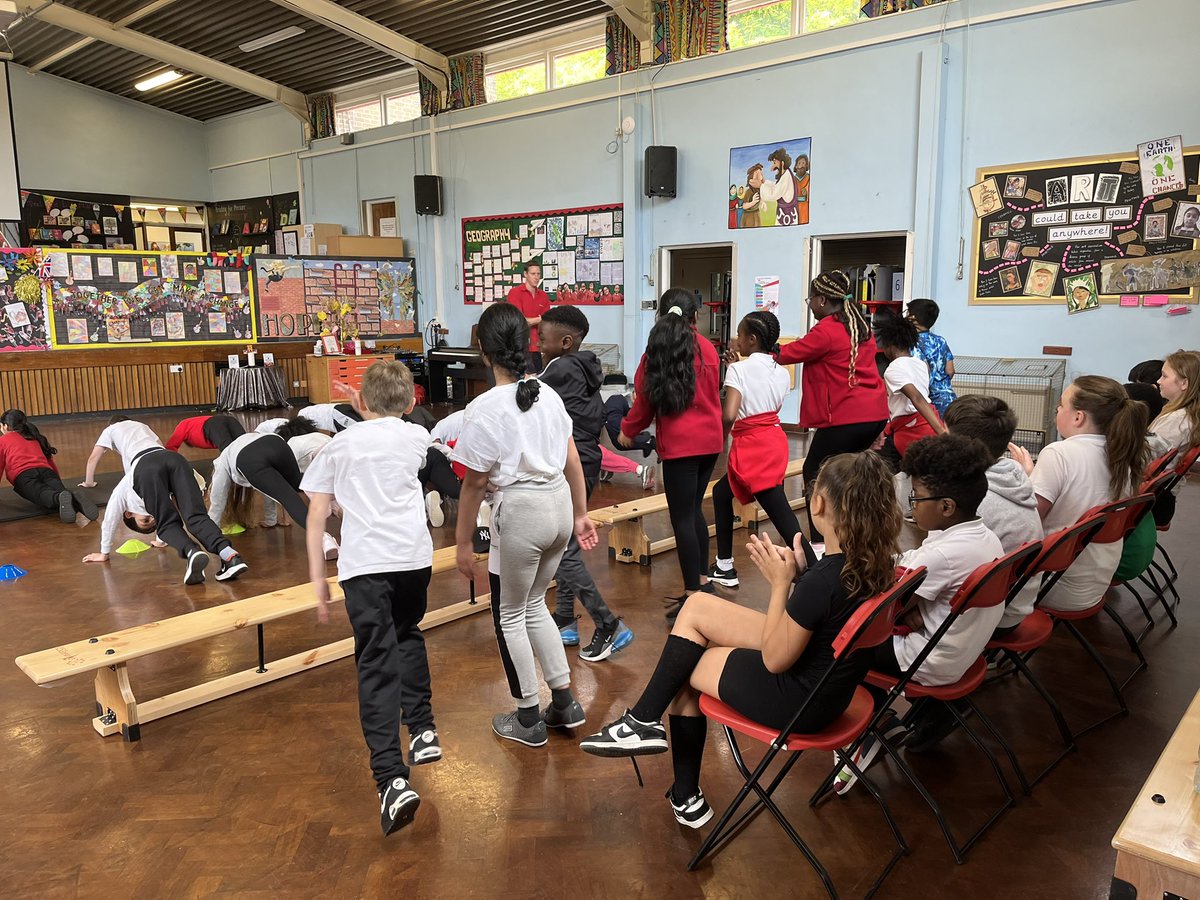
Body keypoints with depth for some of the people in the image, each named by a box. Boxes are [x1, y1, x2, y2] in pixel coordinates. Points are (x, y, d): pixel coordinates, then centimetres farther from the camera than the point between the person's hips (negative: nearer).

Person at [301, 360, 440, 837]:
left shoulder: (340, 445, 10)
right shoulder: (417, 438, 13)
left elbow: (316, 519, 7)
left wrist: (318, 581, 10)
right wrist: (377, 414, 44)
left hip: (364, 564, -2)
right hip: (414, 556, 3)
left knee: (377, 665, -3)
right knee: (408, 637, 28)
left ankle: (392, 780, -12)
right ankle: (423, 732, 29)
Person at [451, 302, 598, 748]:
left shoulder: (484, 409, -15)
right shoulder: (548, 396, 3)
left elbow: (474, 482, -12)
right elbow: (573, 462, 7)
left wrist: (462, 544, -3)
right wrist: (580, 514, 17)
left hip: (520, 512, -7)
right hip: (559, 504, 7)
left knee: (509, 615, 13)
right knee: (533, 605, 23)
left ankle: (528, 719, 26)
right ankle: (564, 702, 29)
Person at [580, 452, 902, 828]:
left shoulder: (822, 580, -30)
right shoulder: (874, 560, -6)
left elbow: (774, 661, -20)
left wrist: (781, 582, -16)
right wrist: (799, 573, -7)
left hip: (798, 700, -8)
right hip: (830, 679, 8)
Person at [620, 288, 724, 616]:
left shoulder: (656, 350, -6)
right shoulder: (707, 348, 3)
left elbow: (645, 401, 0)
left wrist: (628, 431, 16)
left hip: (679, 445, -5)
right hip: (710, 440, 5)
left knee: (682, 518, 1)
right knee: (693, 510, 17)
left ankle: (692, 594, 4)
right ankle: (701, 581, 24)